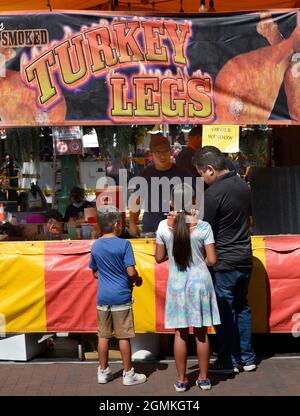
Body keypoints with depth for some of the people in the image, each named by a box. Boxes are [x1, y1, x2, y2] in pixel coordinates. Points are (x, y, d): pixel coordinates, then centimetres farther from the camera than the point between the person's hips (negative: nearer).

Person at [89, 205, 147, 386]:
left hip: (103, 297, 5)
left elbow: (95, 273, 12)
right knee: (124, 336, 4)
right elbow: (131, 272, -15)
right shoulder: (124, 244, -12)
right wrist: (138, 280, 4)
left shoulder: (96, 246, 4)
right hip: (121, 296, -5)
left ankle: (103, 372, 22)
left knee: (103, 335, 12)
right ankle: (128, 374, 14)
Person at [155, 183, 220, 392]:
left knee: (180, 333, 10)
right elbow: (212, 260, -9)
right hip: (200, 281, -1)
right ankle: (203, 378, 22)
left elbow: (159, 258, 1)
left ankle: (182, 380, 19)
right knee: (201, 332, 11)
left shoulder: (164, 226, -7)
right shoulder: (203, 226, -11)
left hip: (177, 283, 1)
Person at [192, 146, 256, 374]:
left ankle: (229, 361, 15)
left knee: (225, 312, 5)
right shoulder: (243, 185, 5)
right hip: (245, 259, 7)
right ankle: (247, 358, 24)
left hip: (224, 263, -7)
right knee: (242, 307, 16)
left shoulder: (213, 193, -18)